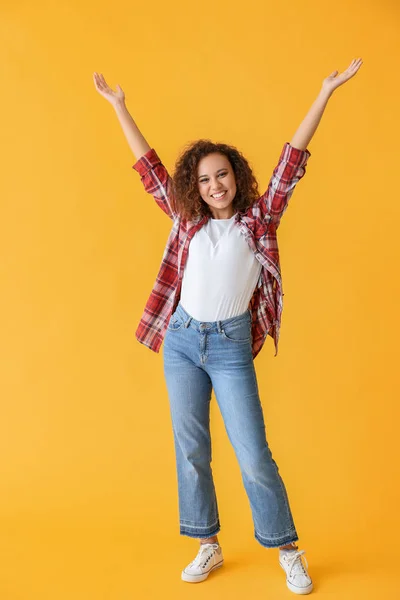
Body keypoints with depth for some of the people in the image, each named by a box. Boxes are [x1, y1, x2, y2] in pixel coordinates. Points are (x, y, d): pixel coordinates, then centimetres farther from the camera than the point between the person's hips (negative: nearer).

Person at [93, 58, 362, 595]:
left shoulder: (259, 219, 1)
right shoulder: (187, 220, 7)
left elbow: (291, 161, -3)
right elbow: (149, 166, 12)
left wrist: (326, 92, -7)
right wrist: (118, 106, 14)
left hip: (231, 346, -3)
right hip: (182, 339, 3)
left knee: (254, 456, -3)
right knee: (190, 450, 9)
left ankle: (288, 552, 16)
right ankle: (208, 547, 26)